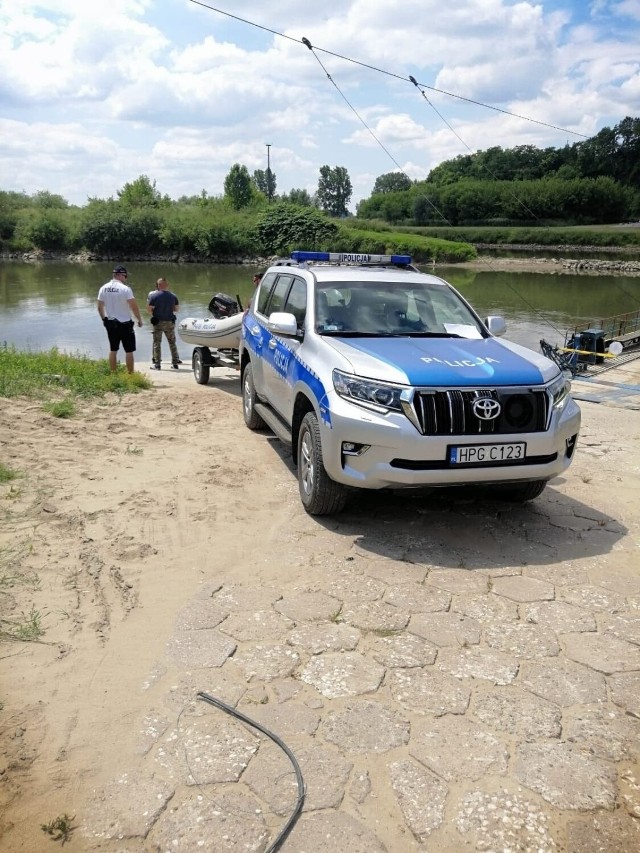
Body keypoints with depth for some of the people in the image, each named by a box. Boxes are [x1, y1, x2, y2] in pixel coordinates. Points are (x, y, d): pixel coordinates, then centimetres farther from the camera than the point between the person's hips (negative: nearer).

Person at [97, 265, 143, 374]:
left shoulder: (103, 288, 3)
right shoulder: (125, 289, -15)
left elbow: (100, 307, 8)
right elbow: (134, 307, -15)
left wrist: (104, 319, 21)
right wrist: (139, 319, -2)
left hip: (110, 323, 6)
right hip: (125, 323, -6)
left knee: (113, 349, 13)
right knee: (129, 350, 1)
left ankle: (113, 373, 17)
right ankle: (130, 374, 3)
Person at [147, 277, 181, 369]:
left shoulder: (154, 295, -9)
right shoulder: (173, 296, 1)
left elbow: (149, 309, -11)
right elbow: (176, 308, 8)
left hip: (158, 322, -3)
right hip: (170, 322, 3)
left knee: (157, 343, 5)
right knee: (172, 342, 11)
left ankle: (156, 364, 5)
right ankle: (175, 363, 13)